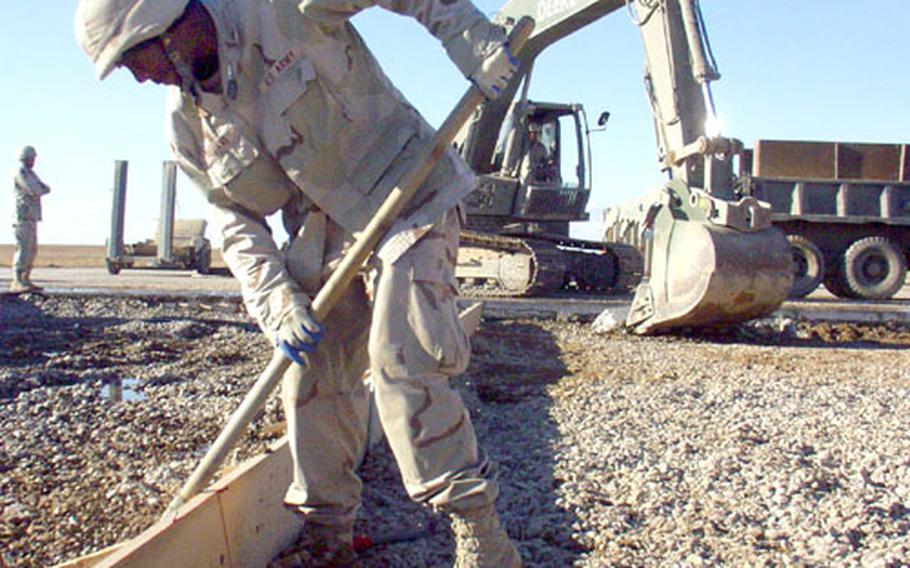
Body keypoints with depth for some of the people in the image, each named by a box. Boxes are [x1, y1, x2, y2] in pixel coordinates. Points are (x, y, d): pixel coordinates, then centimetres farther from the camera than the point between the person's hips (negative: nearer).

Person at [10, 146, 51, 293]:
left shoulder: (30, 173, 22)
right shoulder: (20, 172, -8)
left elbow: (46, 189, 15)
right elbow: (34, 190, -19)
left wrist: (38, 189, -5)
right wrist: (40, 189, 2)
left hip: (31, 218, 10)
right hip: (23, 216, -10)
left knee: (32, 250, 10)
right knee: (23, 248, -15)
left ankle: (25, 281, 14)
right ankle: (17, 283, -18)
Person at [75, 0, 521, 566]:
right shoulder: (188, 122, 2)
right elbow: (237, 222, 3)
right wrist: (274, 299, -10)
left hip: (409, 200, -6)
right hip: (324, 238, 6)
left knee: (401, 363, -19)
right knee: (311, 379, 3)